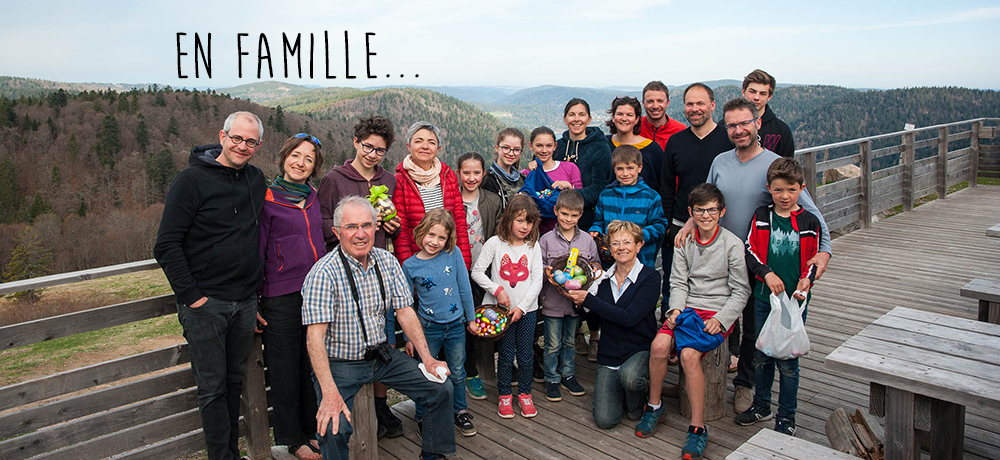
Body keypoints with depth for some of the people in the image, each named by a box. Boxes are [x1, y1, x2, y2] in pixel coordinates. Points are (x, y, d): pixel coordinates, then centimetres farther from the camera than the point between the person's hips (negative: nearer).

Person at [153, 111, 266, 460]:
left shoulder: (256, 180, 8)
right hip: (205, 303, -5)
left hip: (245, 302, 5)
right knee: (212, 388, 3)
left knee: (235, 381, 16)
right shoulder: (192, 180, -9)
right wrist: (191, 297, -14)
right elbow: (166, 246, -12)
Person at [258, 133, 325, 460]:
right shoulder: (267, 199, -6)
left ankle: (314, 429, 29)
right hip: (282, 296, -5)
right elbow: (256, 252, -6)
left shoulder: (312, 198, 11)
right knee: (286, 368, 7)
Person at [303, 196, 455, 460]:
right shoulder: (324, 273, -19)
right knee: (335, 427, -29)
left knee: (441, 388, 0)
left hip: (382, 355, 6)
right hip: (339, 363, -5)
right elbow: (315, 336, -23)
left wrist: (428, 359, -4)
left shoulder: (388, 262, -1)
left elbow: (405, 312, 3)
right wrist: (330, 393, -31)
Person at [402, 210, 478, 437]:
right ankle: (422, 417, 32)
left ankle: (460, 412, 37)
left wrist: (471, 318, 6)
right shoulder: (410, 265, -9)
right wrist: (408, 337, 2)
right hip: (428, 328, -1)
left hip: (456, 325, 1)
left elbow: (464, 287, 1)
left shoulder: (454, 254, -9)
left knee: (457, 373, 16)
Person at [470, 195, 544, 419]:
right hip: (502, 309, -2)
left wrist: (521, 307, -9)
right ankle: (504, 396, 23)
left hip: (527, 310, 2)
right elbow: (477, 271, -4)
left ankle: (525, 394, 26)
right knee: (506, 355, 5)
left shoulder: (533, 245, 0)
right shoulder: (495, 243, -6)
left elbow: (537, 280, -2)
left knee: (526, 355, 8)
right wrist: (497, 289, -13)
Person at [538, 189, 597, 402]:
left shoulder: (587, 240, 2)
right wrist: (547, 271, -21)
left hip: (577, 299, 3)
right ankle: (551, 379, 22)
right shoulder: (546, 239, -5)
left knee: (570, 341, 18)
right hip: (553, 299, -2)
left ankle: (568, 375, 34)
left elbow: (595, 264, 10)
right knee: (553, 344, 7)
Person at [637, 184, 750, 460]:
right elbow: (679, 282, 8)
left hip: (719, 312, -4)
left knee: (689, 354, -28)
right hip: (687, 307, 4)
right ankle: (654, 406, 2)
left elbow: (741, 291, -3)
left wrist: (720, 319, -14)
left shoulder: (733, 244, -3)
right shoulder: (684, 241, 8)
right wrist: (676, 309, -10)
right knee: (659, 345, -23)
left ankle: (697, 428, -14)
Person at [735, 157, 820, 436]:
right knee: (761, 356, 14)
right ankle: (761, 405, 33)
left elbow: (813, 259, 4)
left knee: (787, 361, 3)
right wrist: (767, 274, -14)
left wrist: (805, 282, -13)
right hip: (763, 297, 2)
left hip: (794, 300, -2)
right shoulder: (761, 217, 1)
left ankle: (786, 416, 20)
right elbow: (750, 251, 0)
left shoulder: (809, 222, -2)